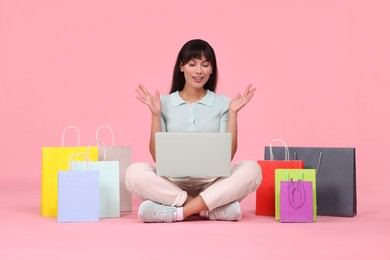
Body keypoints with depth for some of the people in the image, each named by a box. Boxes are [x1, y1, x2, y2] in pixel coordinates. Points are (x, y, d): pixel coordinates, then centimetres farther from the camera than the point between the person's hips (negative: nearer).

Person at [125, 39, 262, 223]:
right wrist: (155, 114, -4)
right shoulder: (165, 103, 8)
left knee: (251, 169, -28)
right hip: (172, 182, 0)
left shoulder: (223, 103, 8)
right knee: (134, 173, -29)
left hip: (212, 183, 0)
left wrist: (233, 113, -4)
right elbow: (157, 156, 3)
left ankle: (179, 212, -28)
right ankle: (212, 208, -26)